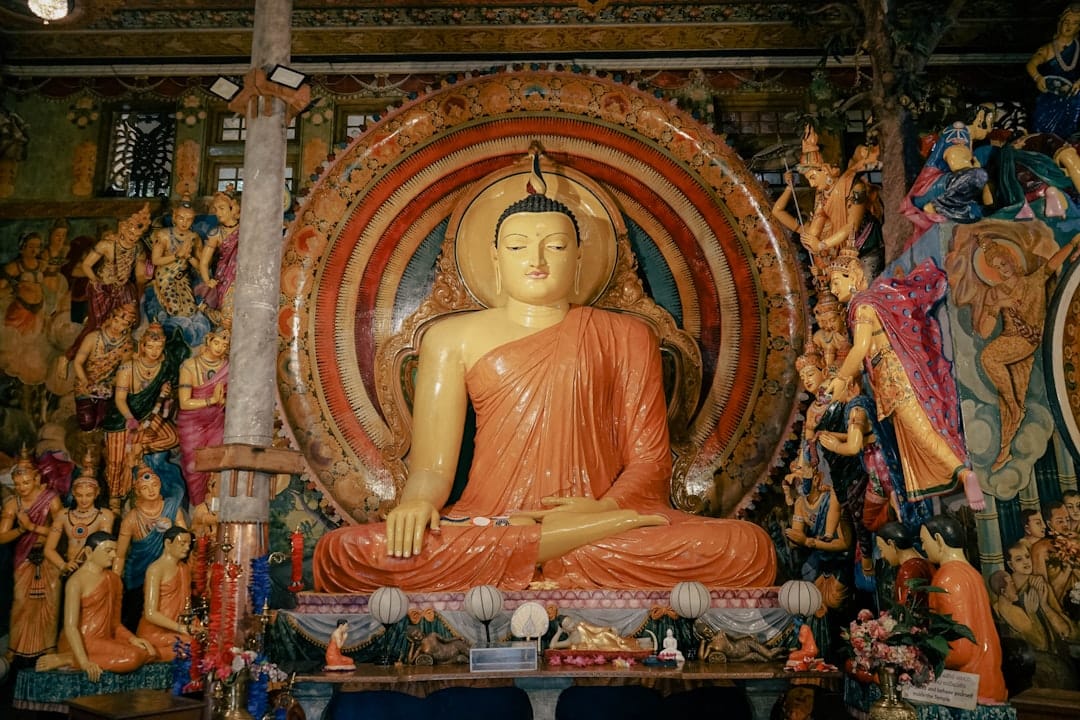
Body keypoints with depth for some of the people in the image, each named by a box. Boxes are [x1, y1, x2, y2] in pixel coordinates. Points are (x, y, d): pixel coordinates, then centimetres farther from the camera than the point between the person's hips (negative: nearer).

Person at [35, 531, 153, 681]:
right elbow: (70, 626, -19)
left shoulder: (113, 579, 12)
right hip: (83, 642, -8)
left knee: (146, 652, -9)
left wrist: (132, 638, -2)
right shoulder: (77, 581, -11)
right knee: (133, 657, -25)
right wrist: (84, 662, -29)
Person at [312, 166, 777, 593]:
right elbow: (431, 466, 6)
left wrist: (604, 508, -14)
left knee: (748, 547, -26)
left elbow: (649, 458, 7)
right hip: (486, 522, 2)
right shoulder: (452, 338, 13)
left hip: (600, 516, -1)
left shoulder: (624, 336, 14)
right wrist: (416, 502, -18)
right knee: (342, 553, -29)